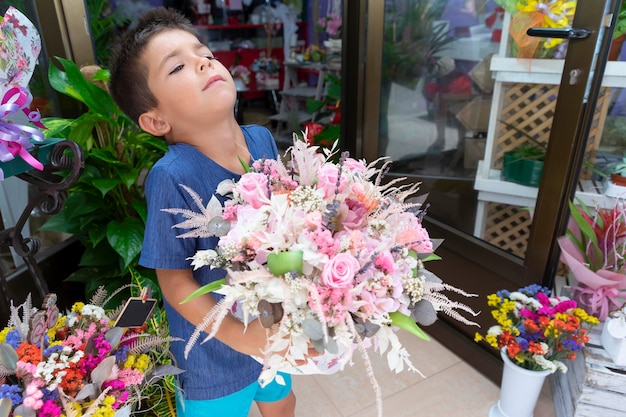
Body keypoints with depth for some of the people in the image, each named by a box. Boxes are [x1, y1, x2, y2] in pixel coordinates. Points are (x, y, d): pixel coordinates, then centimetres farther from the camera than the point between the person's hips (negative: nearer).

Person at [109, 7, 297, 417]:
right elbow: (174, 279, -19)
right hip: (216, 351, -5)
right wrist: (240, 336, -24)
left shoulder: (262, 139, -13)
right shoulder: (172, 177, -29)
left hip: (275, 326, 5)